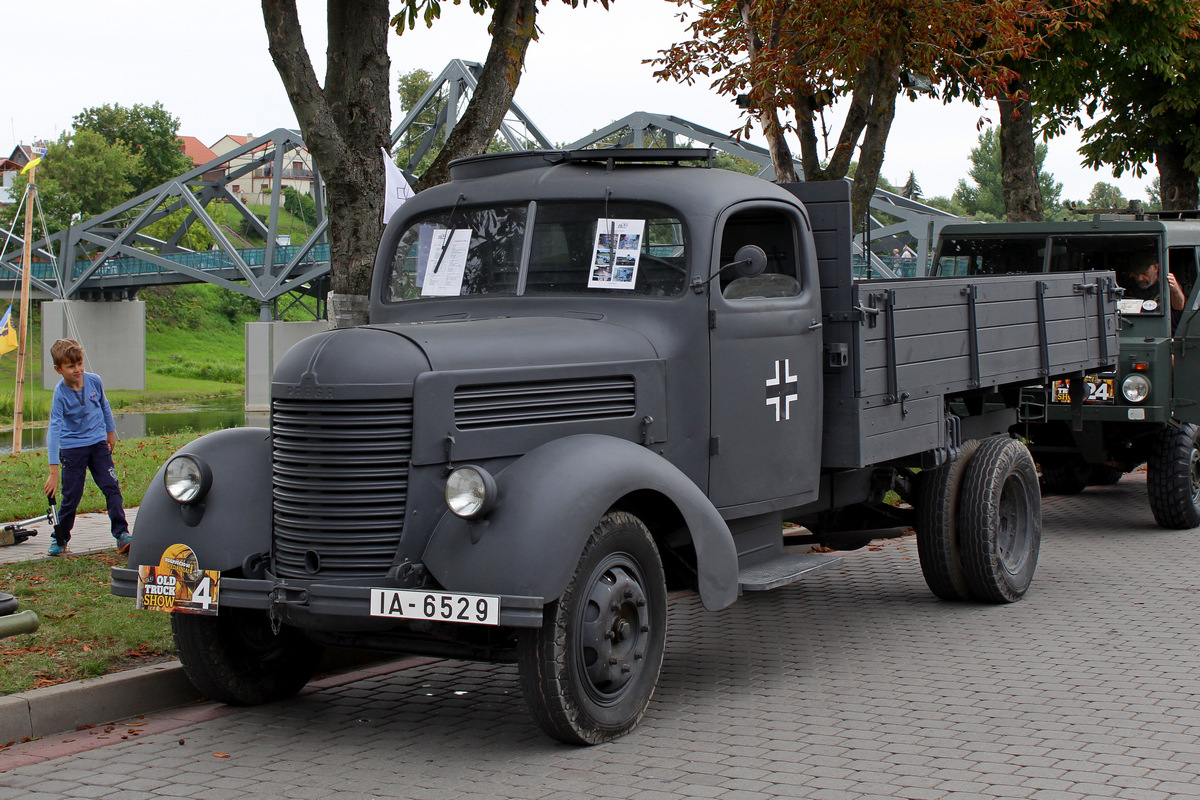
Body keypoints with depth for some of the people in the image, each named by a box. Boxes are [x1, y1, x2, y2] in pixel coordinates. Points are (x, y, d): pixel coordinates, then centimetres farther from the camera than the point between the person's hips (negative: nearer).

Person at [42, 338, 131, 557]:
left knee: (112, 488, -5)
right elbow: (54, 430, -22)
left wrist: (110, 432, 25)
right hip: (72, 449, -3)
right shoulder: (61, 393, -17)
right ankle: (60, 539, 18)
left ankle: (121, 535, -2)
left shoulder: (94, 381, -7)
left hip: (98, 443, 3)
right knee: (71, 496, 1)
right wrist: (54, 471, -27)